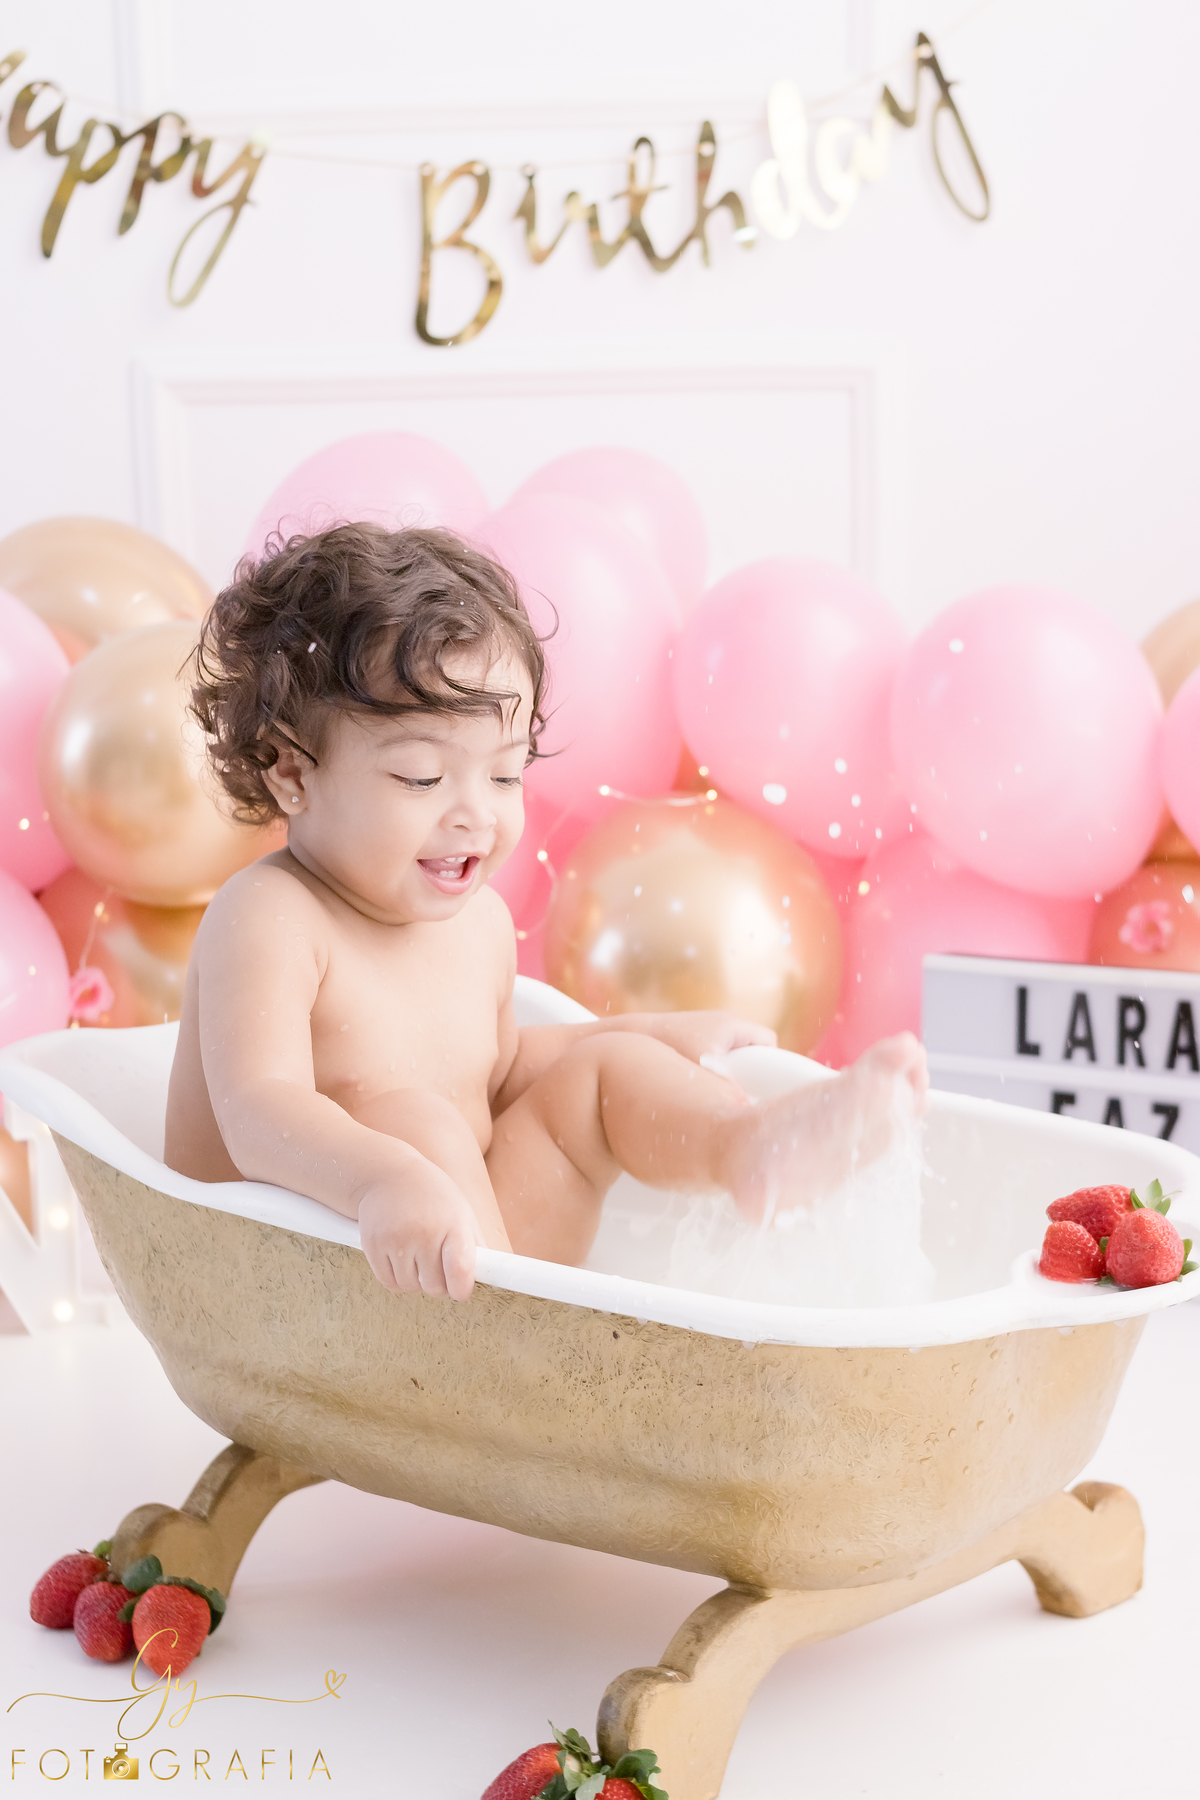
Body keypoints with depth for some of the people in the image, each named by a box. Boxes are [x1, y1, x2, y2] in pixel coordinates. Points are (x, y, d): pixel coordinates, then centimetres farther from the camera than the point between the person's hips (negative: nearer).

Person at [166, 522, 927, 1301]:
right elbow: (258, 1112, -33)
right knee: (409, 1118, -31)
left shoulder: (479, 921, 7)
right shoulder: (267, 921, -18)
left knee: (604, 1070, -1)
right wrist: (381, 1182, -52)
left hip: (478, 1235, 8)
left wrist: (658, 1035, 20)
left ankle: (750, 1147, -28)